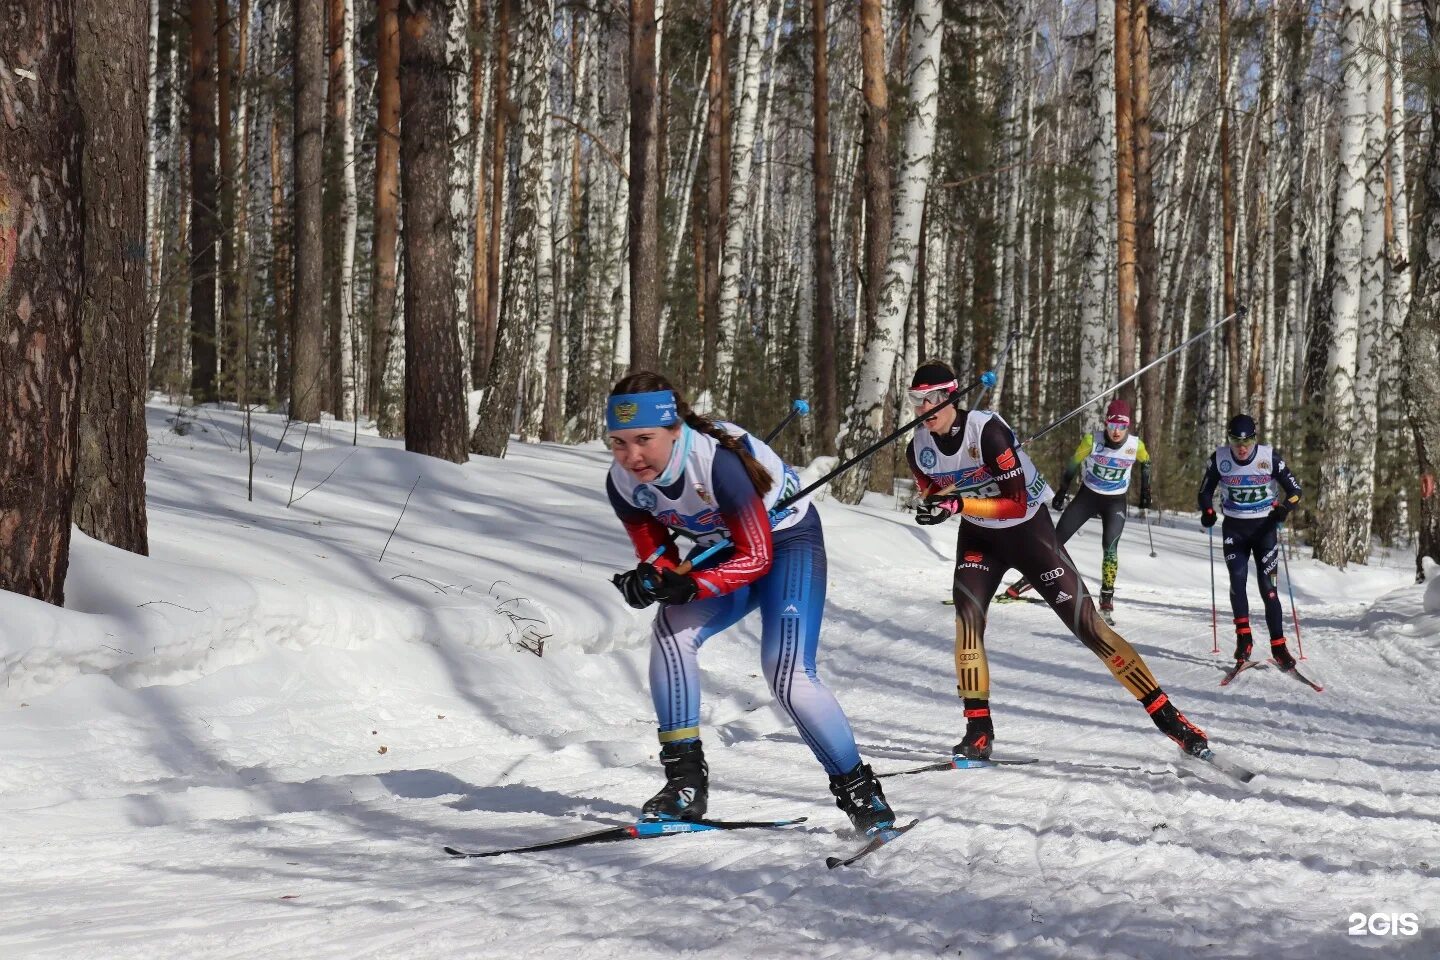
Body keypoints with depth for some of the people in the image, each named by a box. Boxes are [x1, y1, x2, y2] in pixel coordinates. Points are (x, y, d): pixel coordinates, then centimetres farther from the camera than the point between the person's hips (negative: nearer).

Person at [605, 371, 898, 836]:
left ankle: (859, 791, -1)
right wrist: (646, 580, -30)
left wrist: (690, 586, -42)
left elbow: (758, 556, -28)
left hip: (787, 538, -6)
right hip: (724, 550, 6)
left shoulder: (718, 461, -35)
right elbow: (657, 553, -5)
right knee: (671, 630, -23)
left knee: (787, 673, -20)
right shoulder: (624, 483, -17)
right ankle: (685, 781, -16)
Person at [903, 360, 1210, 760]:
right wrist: (931, 507, -18)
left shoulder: (986, 431, -28)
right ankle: (979, 729, -14)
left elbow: (1016, 503, -28)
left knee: (1087, 624, -6)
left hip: (1028, 529, -4)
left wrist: (959, 503, -38)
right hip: (979, 537, 4)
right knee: (967, 614, -22)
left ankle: (1164, 714, 0)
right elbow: (934, 498, 6)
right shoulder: (919, 449, -11)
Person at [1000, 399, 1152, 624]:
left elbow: (1145, 462, 7)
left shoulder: (1136, 445, -17)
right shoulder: (1092, 441, -21)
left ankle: (1107, 601, -13)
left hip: (1115, 502, -1)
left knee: (1110, 547, -20)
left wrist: (1145, 492, 6)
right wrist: (1061, 492, 2)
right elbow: (1073, 464, -4)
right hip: (1088, 495, 1)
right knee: (1057, 538, 1)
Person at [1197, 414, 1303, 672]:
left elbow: (1294, 490, -3)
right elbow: (1206, 491, 8)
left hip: (1263, 527, -1)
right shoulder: (1219, 458, -7)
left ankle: (1278, 647, -3)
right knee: (1237, 580, -16)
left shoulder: (1270, 457, -11)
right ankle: (1243, 637, -6)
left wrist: (1283, 509, -21)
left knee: (1267, 587, -6)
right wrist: (1207, 512, -11)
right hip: (1234, 529, 1)